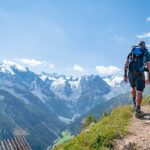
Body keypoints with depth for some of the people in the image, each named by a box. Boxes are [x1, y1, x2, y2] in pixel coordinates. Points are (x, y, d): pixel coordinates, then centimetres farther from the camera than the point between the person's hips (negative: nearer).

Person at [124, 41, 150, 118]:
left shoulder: (132, 51, 21)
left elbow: (126, 63, 12)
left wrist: (125, 75, 12)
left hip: (130, 72, 3)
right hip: (140, 73, -3)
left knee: (133, 87, 27)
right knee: (139, 91, -3)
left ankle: (135, 104, 22)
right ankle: (138, 111, -6)